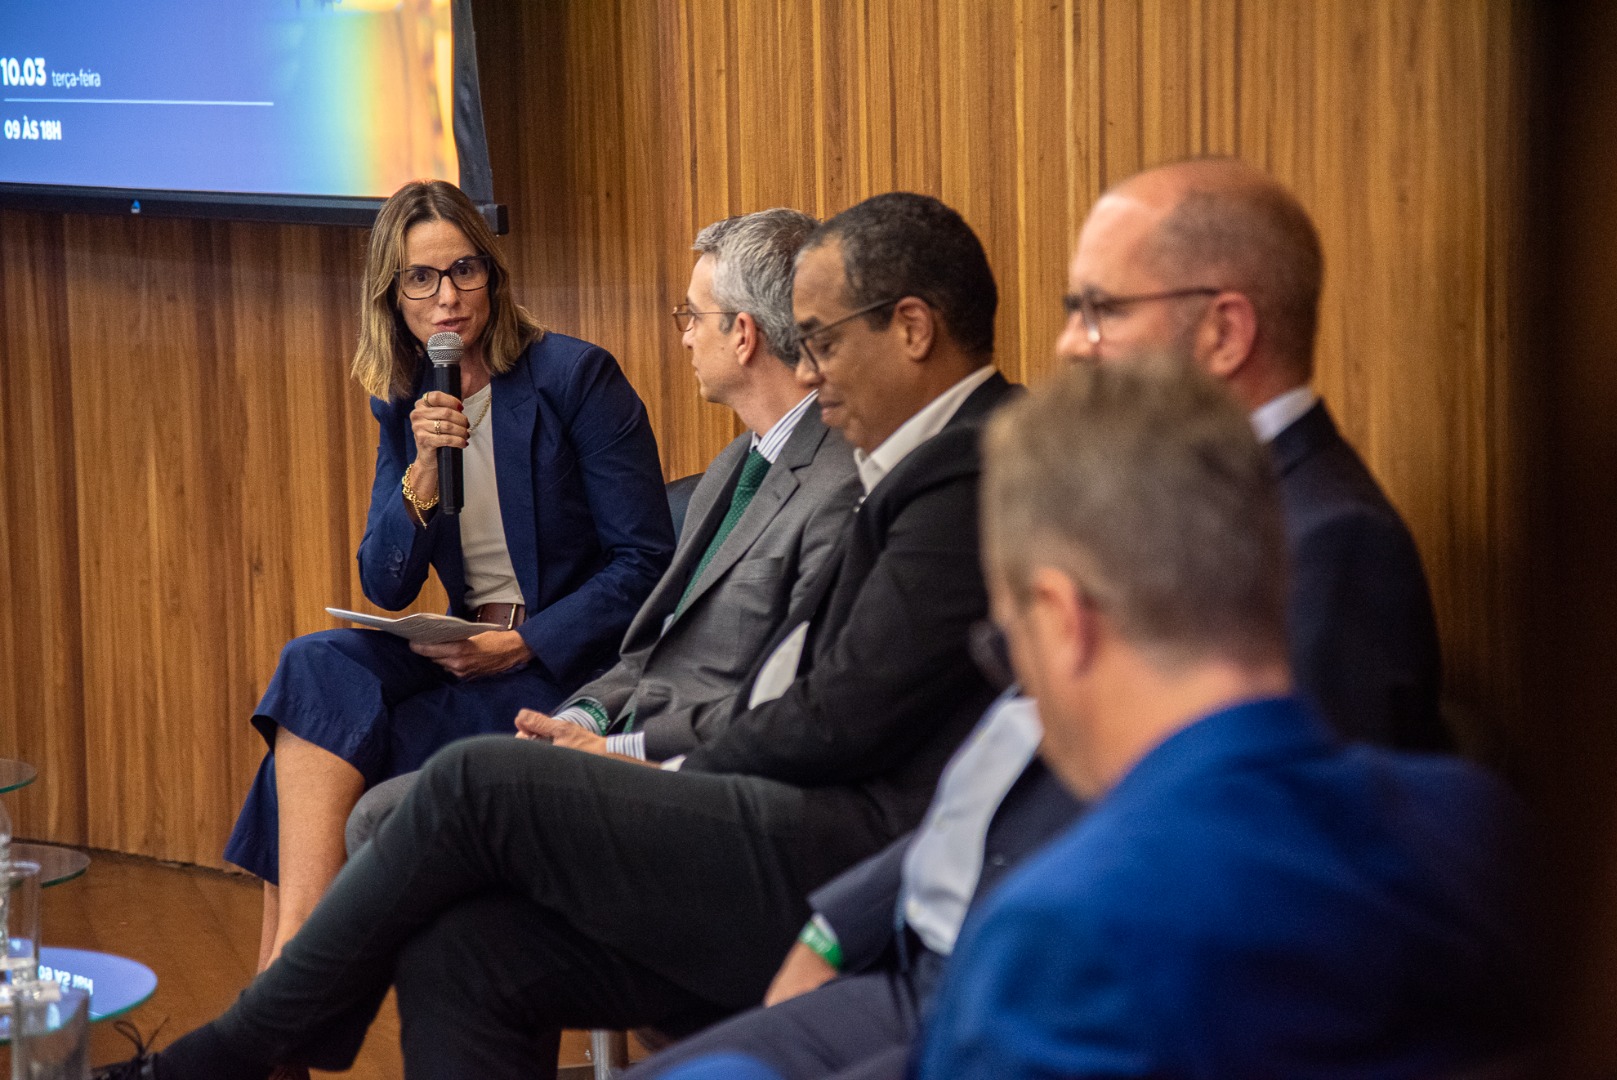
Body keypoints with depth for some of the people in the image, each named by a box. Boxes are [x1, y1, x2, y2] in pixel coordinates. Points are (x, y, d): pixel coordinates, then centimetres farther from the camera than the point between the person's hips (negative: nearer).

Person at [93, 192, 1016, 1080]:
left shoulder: (972, 475, -11)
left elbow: (842, 719, -15)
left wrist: (678, 776, 0)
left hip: (841, 868, -10)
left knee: (479, 783, -10)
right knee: (459, 957, -4)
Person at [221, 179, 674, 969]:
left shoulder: (576, 376, -7)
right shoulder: (402, 406, 10)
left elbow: (645, 562, -9)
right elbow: (384, 588, 5)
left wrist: (521, 645, -18)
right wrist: (423, 475, -12)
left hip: (571, 661, -6)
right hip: (471, 655, 6)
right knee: (319, 667, -23)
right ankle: (292, 968, -30)